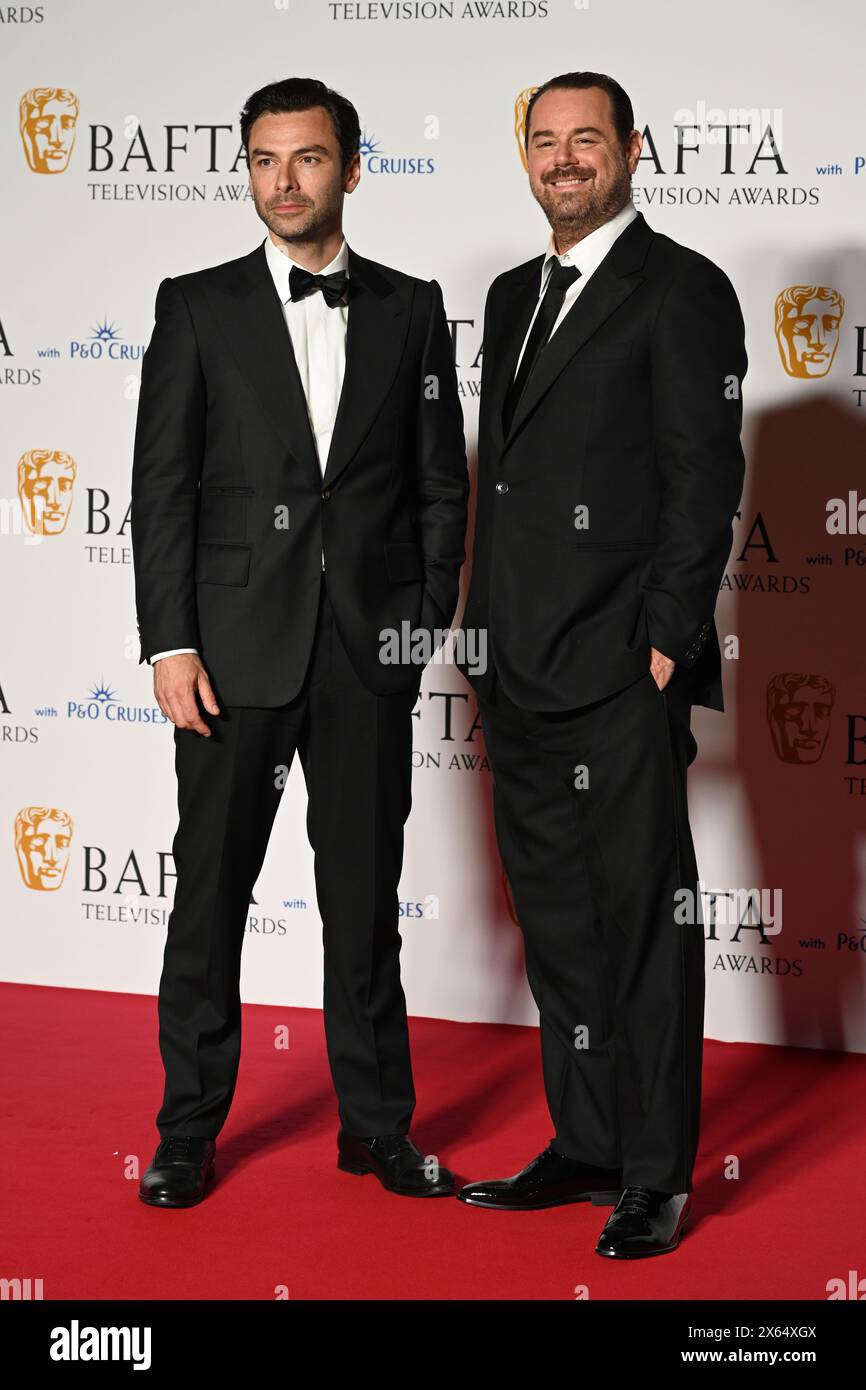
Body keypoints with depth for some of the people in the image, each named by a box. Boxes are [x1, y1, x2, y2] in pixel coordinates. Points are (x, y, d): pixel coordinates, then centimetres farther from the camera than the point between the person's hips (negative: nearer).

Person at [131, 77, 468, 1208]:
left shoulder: (410, 309, 8)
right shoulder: (197, 307, 3)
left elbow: (441, 482, 8)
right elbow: (162, 485, -1)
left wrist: (430, 622, -1)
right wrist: (170, 644, -8)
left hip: (369, 649, 1)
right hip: (234, 646, -1)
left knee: (366, 897, 9)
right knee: (211, 893, 5)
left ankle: (377, 1124, 21)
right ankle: (189, 1131, 17)